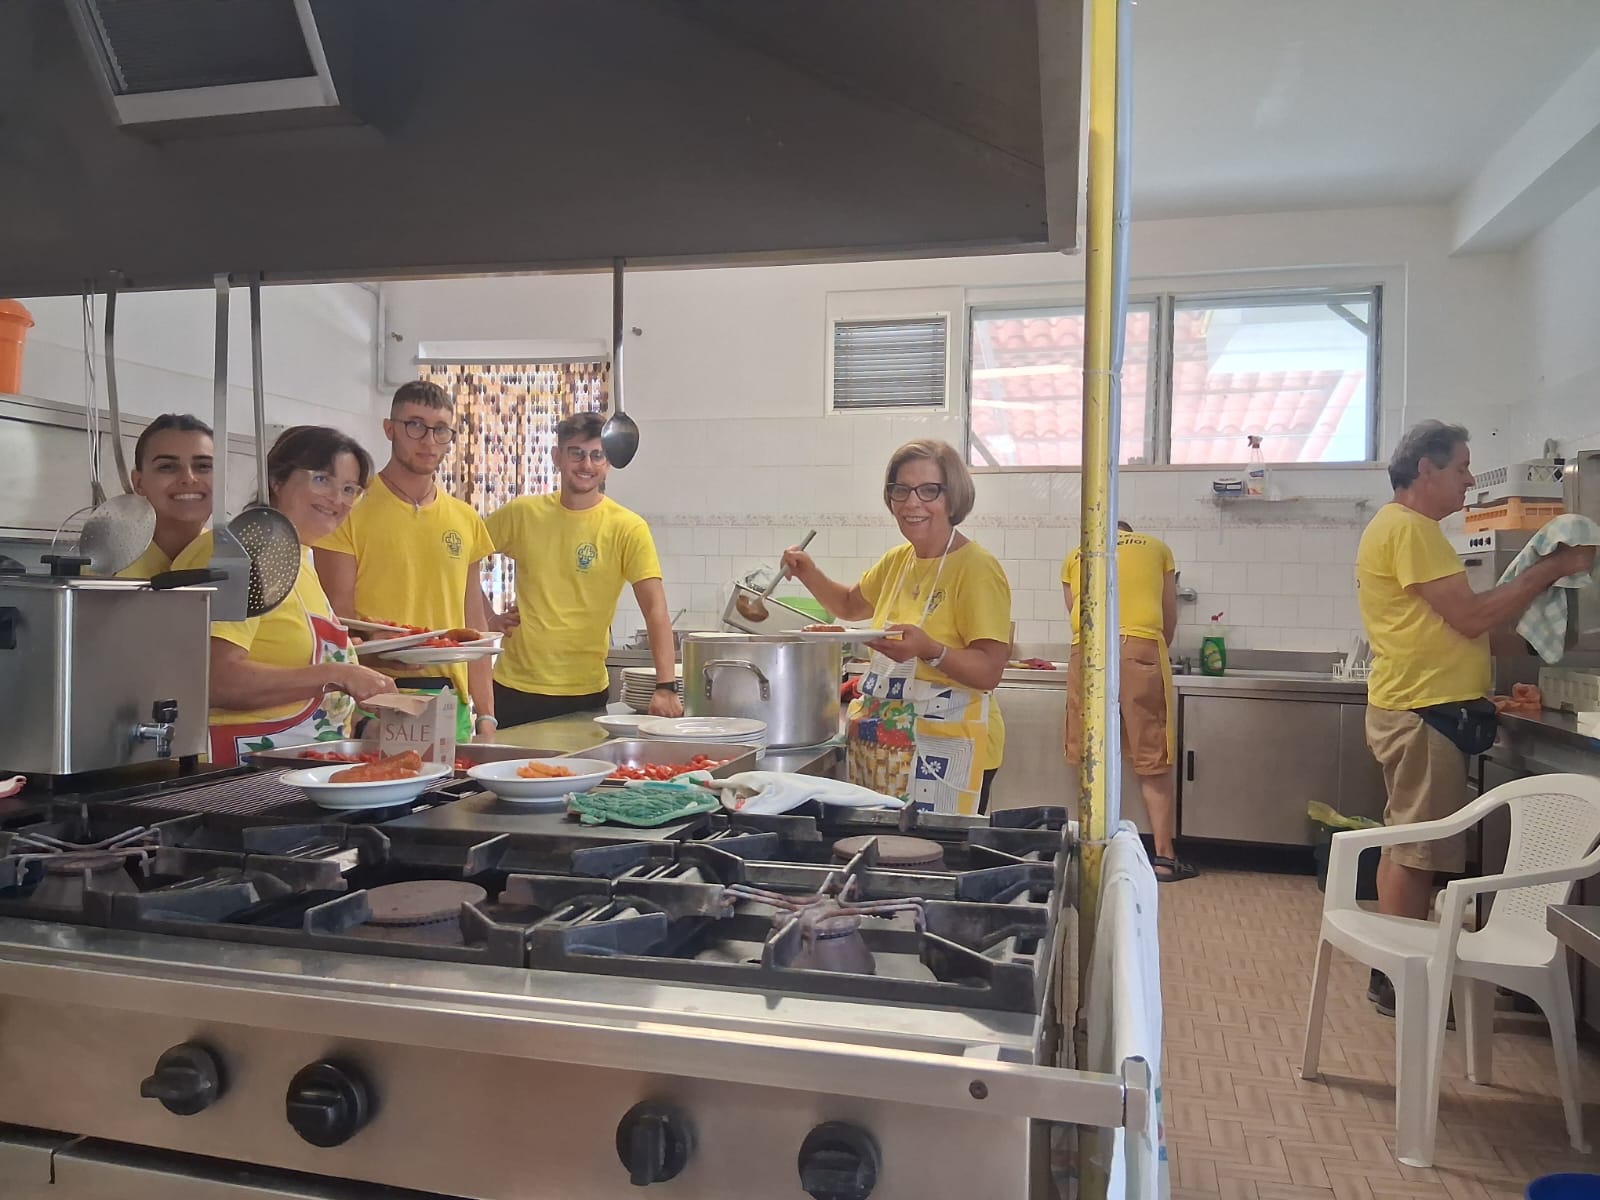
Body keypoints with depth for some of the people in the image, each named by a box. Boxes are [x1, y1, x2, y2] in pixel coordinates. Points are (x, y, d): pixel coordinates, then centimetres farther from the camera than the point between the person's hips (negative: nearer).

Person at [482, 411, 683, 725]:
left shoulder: (628, 528, -8)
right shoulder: (522, 513, 0)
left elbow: (655, 609, -15)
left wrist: (666, 687, -24)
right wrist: (489, 618, 3)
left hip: (586, 692, -2)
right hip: (514, 687, 2)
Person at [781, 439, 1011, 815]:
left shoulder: (976, 569, -13)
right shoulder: (898, 560, 11)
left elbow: (990, 672, -18)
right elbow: (850, 604, 30)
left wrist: (930, 650, -33)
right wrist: (809, 574, 13)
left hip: (946, 753, -7)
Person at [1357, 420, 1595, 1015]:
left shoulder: (1403, 526, 18)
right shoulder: (1409, 528, -15)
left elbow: (1454, 619, 16)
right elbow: (1471, 617, -18)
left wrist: (1538, 574, 11)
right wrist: (1550, 570, -9)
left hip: (1413, 709, 11)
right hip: (1422, 713, -11)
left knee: (1406, 847, 15)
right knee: (1417, 852, -4)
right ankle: (1398, 981, 4)